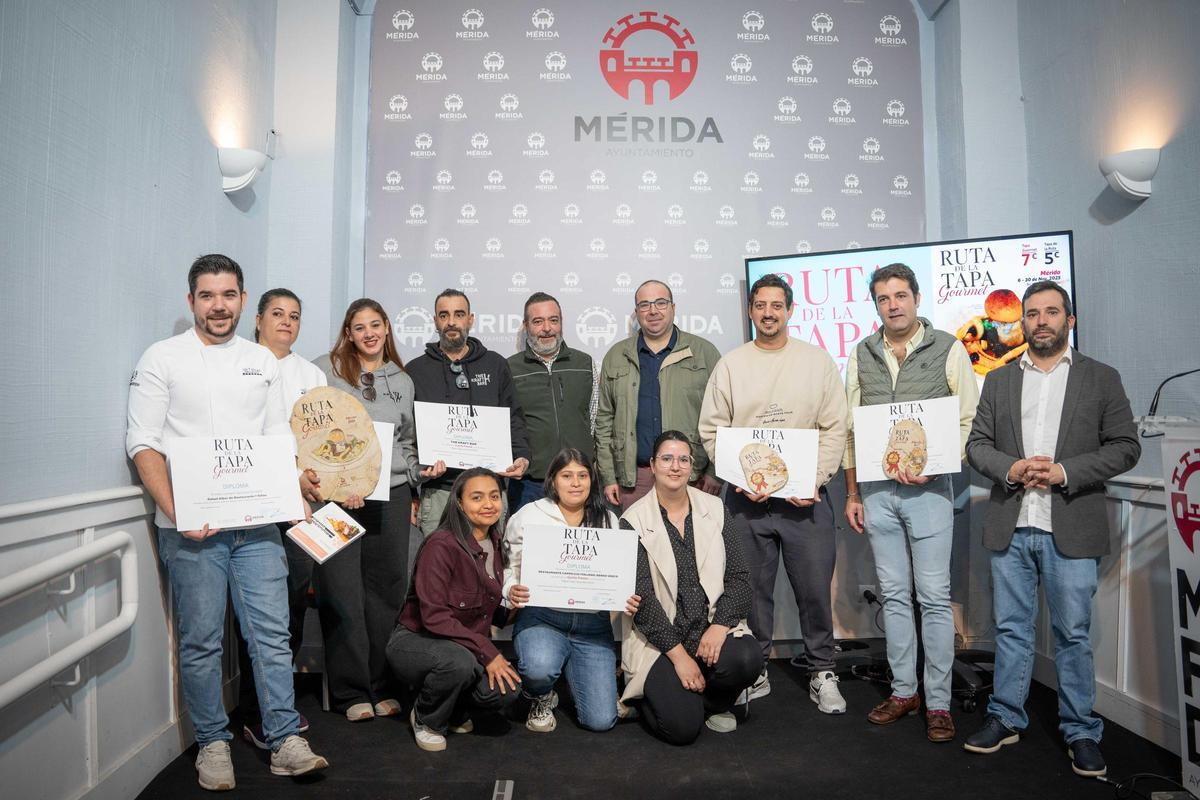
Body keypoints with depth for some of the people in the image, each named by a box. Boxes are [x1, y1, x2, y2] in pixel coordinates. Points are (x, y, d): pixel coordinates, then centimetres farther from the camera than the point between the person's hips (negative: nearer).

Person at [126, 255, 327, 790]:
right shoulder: (163, 358, 1)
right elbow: (143, 443, -4)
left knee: (272, 633, 2)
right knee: (201, 640, 6)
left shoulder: (263, 360, 13)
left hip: (256, 523, 3)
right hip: (191, 527, -3)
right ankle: (213, 744, 22)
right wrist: (177, 513, -15)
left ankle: (285, 742, 11)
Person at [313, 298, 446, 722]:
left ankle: (382, 687, 20)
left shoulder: (402, 381, 16)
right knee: (343, 593, -1)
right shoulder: (326, 370, 2)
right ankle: (352, 692, 12)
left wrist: (421, 469, 4)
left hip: (392, 495, 4)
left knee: (387, 591, 8)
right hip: (338, 495, -4)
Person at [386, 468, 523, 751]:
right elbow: (434, 617, -25)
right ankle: (426, 720, -4)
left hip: (465, 646, 6)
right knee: (459, 661, -38)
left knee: (507, 691, -21)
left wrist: (510, 609, -8)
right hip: (415, 640, -6)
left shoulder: (495, 545, 3)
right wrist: (486, 651, -27)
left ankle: (455, 712, 13)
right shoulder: (440, 545, -22)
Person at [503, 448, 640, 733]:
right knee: (539, 667, -37)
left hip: (593, 623, 2)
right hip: (542, 617, -2)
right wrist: (511, 591, -18)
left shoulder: (608, 520, 8)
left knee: (601, 720, -7)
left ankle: (574, 672, 29)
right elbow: (510, 567, 5)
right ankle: (541, 699, 5)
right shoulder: (528, 516, 0)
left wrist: (627, 599, -9)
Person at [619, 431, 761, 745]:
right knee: (682, 727, -20)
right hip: (659, 640, -3)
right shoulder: (633, 521, -5)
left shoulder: (715, 510, 5)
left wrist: (720, 626, -15)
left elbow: (739, 577, 1)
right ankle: (658, 690, 17)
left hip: (713, 629, 3)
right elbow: (641, 596, -10)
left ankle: (714, 703, 6)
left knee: (747, 658, -29)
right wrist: (678, 654, -15)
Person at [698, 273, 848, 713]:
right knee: (752, 589, 9)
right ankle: (755, 672, 25)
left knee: (815, 589, 4)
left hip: (806, 496, 0)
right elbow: (712, 431, 3)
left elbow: (834, 429, 2)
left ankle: (822, 673, 22)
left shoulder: (817, 361, 5)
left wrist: (814, 480, -9)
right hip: (746, 498, 1)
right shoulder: (730, 365, 5)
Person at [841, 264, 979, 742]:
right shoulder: (862, 355, 9)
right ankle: (903, 690, 23)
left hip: (928, 488, -3)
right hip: (876, 489, 3)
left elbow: (969, 421, -1)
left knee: (934, 596, 0)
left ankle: (938, 702, 11)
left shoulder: (948, 349, 0)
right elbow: (850, 429, 10)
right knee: (894, 595, 11)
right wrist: (851, 494, 8)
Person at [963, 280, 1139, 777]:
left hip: (1071, 530, -2)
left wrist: (1065, 471, -14)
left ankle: (1080, 731, 22)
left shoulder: (1101, 378, 5)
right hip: (1010, 527, 2)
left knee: (1074, 635, 6)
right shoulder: (998, 380, 10)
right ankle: (1005, 719, 23)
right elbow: (977, 444, 8)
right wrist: (1010, 469, -12)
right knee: (1011, 628, 11)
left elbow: (1125, 447, -1)